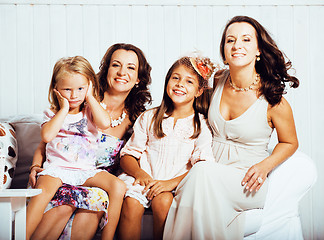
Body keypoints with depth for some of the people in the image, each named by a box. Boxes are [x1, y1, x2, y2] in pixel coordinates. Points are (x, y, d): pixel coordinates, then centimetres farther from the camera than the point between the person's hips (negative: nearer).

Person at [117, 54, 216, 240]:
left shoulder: (201, 127, 8)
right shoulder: (149, 118, 15)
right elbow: (128, 155, 11)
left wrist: (172, 183, -20)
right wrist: (139, 173, -12)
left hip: (177, 183, -1)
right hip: (143, 177, 2)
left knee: (163, 201, -33)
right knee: (131, 202, -28)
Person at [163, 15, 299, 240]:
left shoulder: (272, 99, -12)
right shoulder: (218, 80, 1)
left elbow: (290, 142, 5)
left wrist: (265, 165, -12)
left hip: (248, 184, -4)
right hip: (211, 173, 4)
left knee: (203, 173, -35)